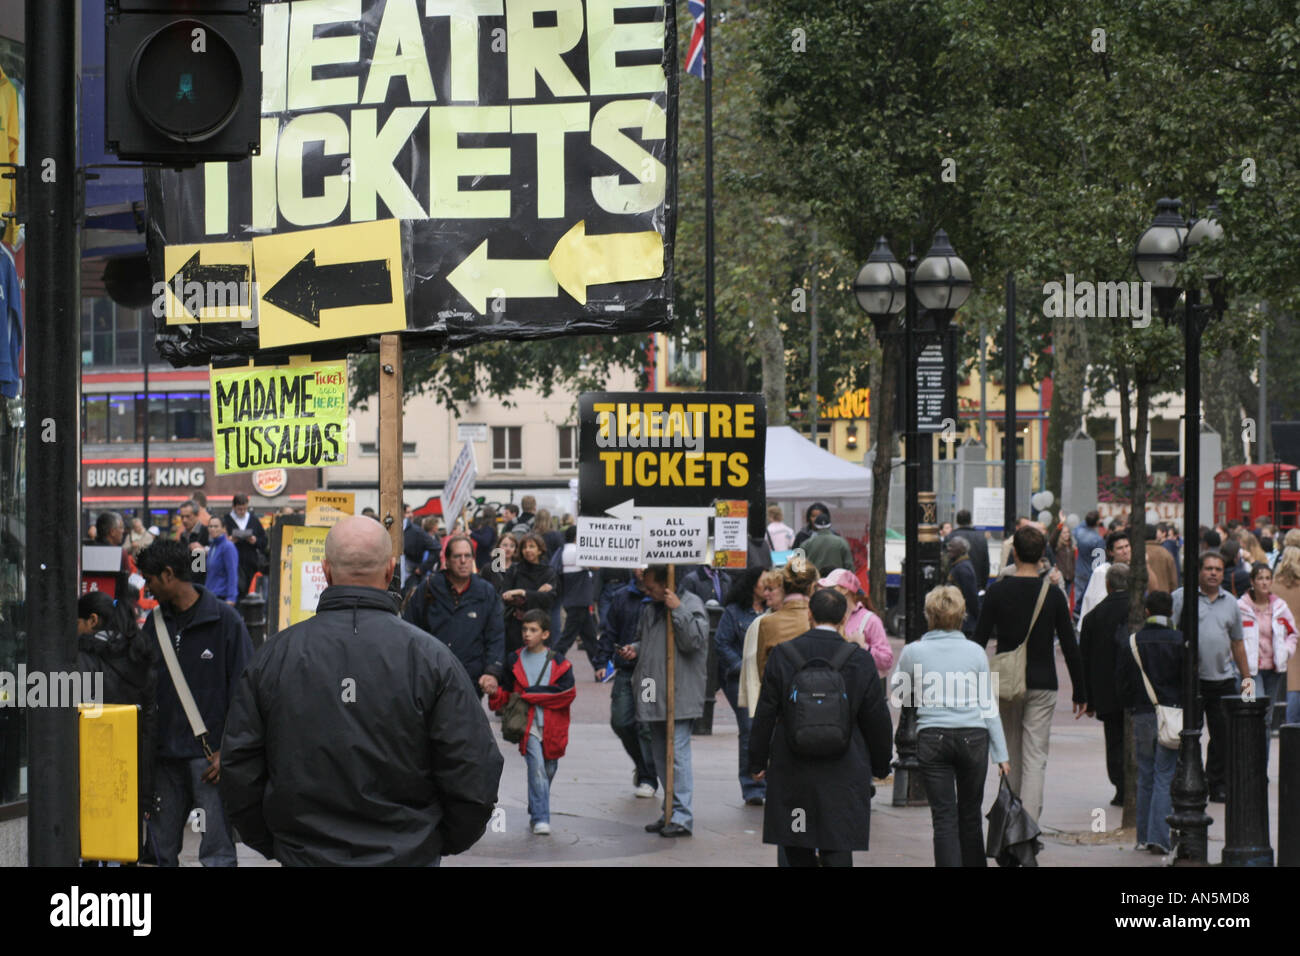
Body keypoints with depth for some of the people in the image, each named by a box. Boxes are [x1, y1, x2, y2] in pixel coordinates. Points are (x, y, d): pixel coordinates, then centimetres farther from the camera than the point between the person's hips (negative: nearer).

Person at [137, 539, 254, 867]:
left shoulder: (224, 619, -4)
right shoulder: (155, 623, 13)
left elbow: (242, 691, -6)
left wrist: (226, 751, -12)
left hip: (209, 753, -6)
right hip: (164, 754, 6)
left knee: (217, 852, -6)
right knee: (160, 849, 7)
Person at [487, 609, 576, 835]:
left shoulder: (559, 663, 2)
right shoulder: (515, 661, 10)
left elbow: (567, 693, -8)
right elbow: (506, 693, 14)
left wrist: (528, 695, -10)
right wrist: (495, 693, -12)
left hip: (552, 728, 1)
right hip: (528, 725, -1)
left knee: (549, 770, 10)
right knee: (536, 768, -15)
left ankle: (536, 811, 32)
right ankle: (540, 819, -15)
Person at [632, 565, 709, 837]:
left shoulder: (692, 605, -6)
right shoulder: (651, 609, 17)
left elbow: (693, 641, -18)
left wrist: (677, 609, -18)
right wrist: (635, 649, 10)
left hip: (680, 696, -9)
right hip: (654, 697, 9)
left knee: (677, 754, -12)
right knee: (661, 755, 12)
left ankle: (682, 816, -11)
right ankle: (671, 812, 21)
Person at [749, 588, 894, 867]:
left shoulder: (782, 654, -3)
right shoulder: (859, 660, -4)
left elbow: (765, 715, 0)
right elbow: (877, 720, 3)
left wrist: (757, 762, 10)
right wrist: (881, 765, 15)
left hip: (791, 771, 1)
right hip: (844, 774, -1)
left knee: (797, 854, 12)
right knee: (838, 853, -1)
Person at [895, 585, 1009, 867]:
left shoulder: (914, 652, -2)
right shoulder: (975, 652, 1)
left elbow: (895, 691, 13)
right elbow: (989, 705, 5)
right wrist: (1001, 753, 9)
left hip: (932, 738, -1)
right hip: (973, 737, 1)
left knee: (944, 817, -1)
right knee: (970, 813, 14)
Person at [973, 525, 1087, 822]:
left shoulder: (998, 591, -3)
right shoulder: (1053, 594, -3)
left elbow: (979, 641, -3)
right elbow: (1070, 647, -1)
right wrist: (1079, 693, 7)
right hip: (1042, 684, -1)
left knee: (1011, 754, 16)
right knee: (1035, 758, -3)